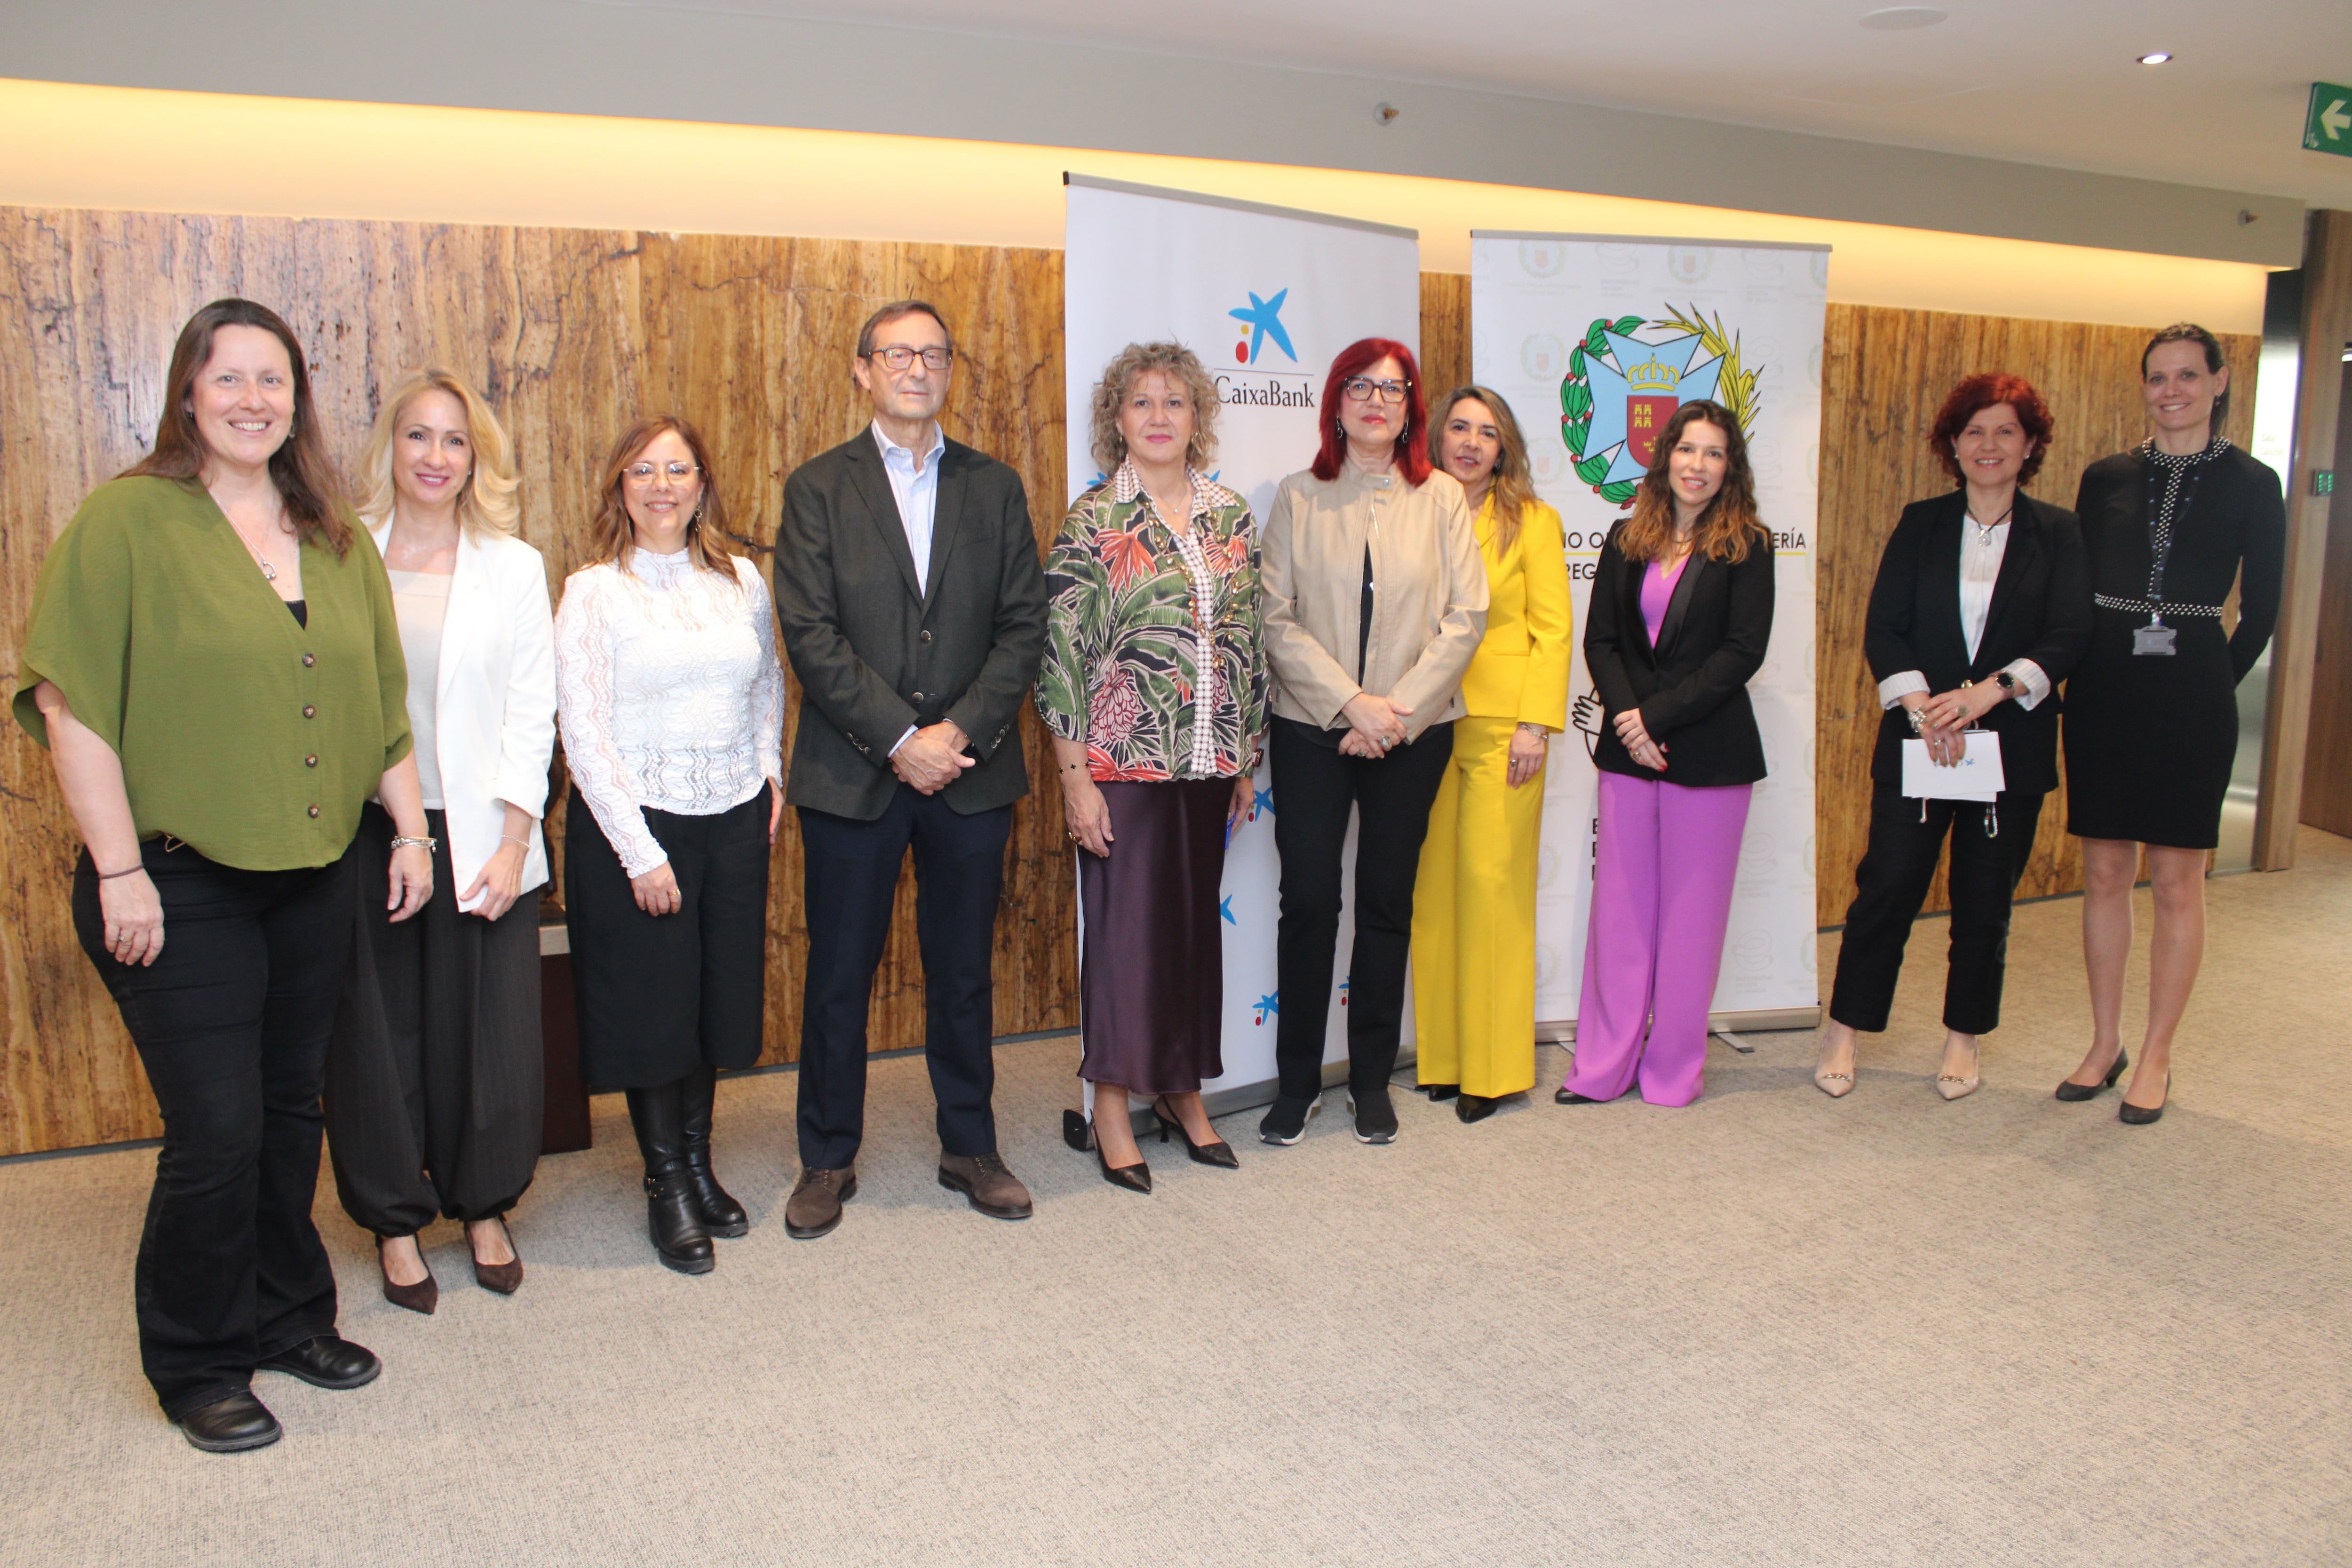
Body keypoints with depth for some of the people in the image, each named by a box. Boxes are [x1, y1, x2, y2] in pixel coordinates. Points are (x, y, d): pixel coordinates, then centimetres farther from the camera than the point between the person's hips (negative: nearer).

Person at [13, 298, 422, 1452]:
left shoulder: (336, 540, 10)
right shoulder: (128, 518, -8)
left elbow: (382, 700, 15)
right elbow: (72, 702, -12)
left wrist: (410, 830, 10)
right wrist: (118, 871, -15)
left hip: (312, 879, 5)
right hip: (180, 888, -5)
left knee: (290, 1112, 15)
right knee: (216, 1134, 0)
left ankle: (288, 1318, 34)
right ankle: (197, 1367, 21)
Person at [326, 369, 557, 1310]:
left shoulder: (513, 568, 4)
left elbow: (531, 714, 1)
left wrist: (513, 842, -6)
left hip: (477, 834, 0)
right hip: (363, 832, 0)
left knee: (487, 1028, 6)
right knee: (376, 1032, 8)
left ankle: (484, 1207, 27)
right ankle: (395, 1221, 26)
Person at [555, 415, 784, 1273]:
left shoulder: (742, 581, 5)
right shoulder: (593, 591, -7)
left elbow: (769, 682, 21)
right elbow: (583, 731, -10)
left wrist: (770, 771, 7)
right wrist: (640, 850, -14)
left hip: (735, 817, 4)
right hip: (634, 818, -4)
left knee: (720, 999, 12)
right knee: (650, 1003, 6)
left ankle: (699, 1162, 30)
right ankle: (667, 1182, 22)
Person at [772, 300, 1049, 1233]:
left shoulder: (995, 488, 9)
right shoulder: (819, 488, 2)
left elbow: (1025, 627, 2)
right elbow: (810, 633, -7)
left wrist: (959, 732, -11)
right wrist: (900, 740, -14)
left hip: (973, 773, 2)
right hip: (852, 774, -2)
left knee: (964, 972, 11)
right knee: (839, 975, 7)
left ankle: (970, 1147, 26)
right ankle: (828, 1161, 22)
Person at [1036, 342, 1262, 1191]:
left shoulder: (1231, 517, 8)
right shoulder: (1094, 519, -5)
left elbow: (1250, 643, 12)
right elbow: (1061, 649, -8)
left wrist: (1248, 759, 11)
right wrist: (1075, 776, -12)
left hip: (1208, 762, 5)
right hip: (1124, 761, -4)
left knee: (1196, 921, 12)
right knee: (1124, 924, 2)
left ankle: (1183, 1090, 28)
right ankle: (1113, 1107, 16)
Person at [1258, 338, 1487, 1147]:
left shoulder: (1442, 498, 5)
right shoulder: (1298, 498, 4)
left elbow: (1467, 615, -1)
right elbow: (1277, 619, -3)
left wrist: (1400, 710, -9)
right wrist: (1352, 702, -12)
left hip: (1414, 735, 1)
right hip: (1310, 728, 0)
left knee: (1388, 903, 7)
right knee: (1308, 901, 0)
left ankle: (1372, 1081, 20)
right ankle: (1297, 1082, 14)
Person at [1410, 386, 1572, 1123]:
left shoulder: (1532, 521, 4)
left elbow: (1552, 629, 0)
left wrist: (1536, 724, -8)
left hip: (1501, 725, -3)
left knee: (1493, 883, -2)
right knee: (1433, 888, 5)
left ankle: (1492, 1067, 8)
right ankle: (1441, 1056, 16)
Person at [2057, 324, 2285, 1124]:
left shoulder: (2250, 485, 1)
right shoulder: (2107, 478, 7)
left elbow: (2260, 613, 4)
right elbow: (2076, 592, 9)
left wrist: (2208, 688, 1)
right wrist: (2085, 677, 2)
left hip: (2191, 693, -2)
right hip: (2104, 689, 2)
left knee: (2177, 880, 3)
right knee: (2104, 873, 7)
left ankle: (2155, 1057, 14)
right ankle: (2105, 1043, 19)